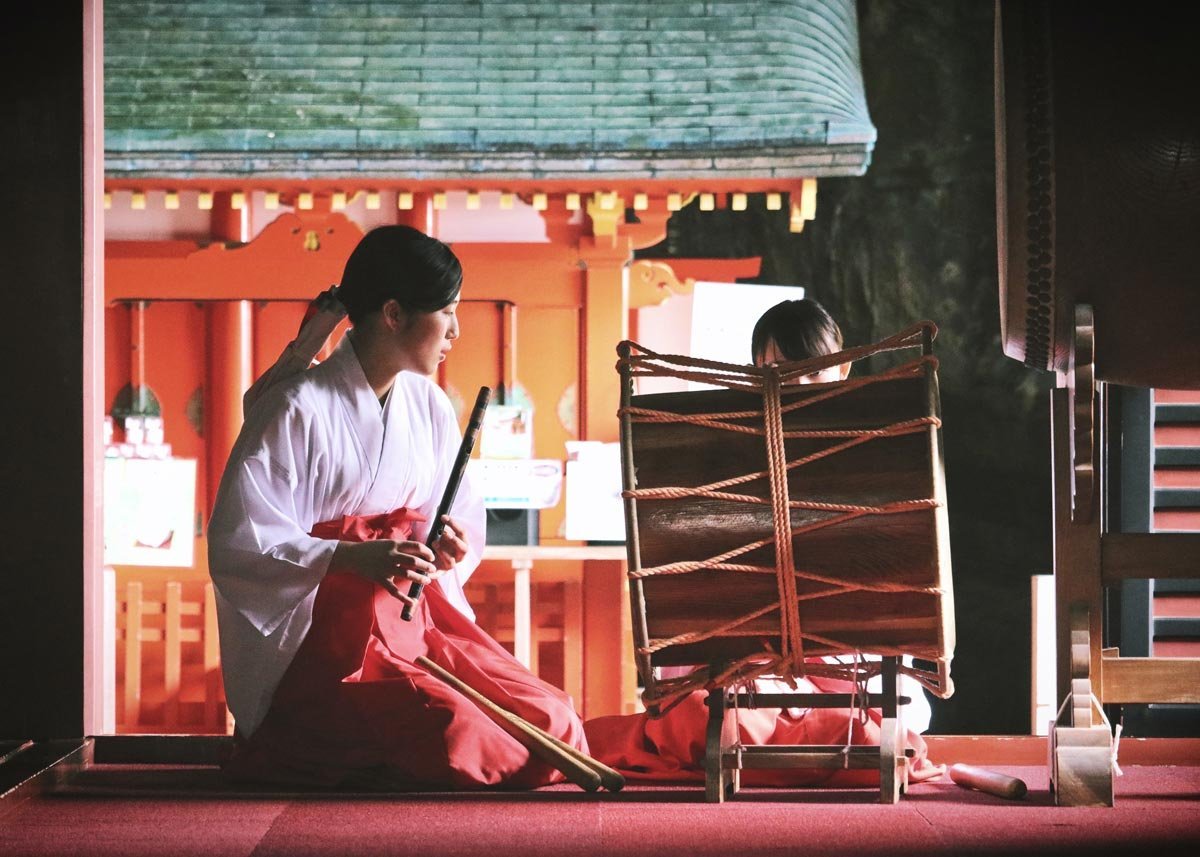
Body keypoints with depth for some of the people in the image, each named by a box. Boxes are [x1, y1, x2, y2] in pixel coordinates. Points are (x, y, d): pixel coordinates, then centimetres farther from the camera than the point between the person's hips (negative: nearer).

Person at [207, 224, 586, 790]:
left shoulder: (428, 404, 12)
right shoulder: (297, 409, -11)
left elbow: (465, 515, 17)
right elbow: (235, 545, -16)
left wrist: (454, 543, -8)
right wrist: (350, 558, -28)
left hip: (418, 625, 7)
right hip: (325, 644, -7)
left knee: (556, 724, -10)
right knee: (454, 733, -29)